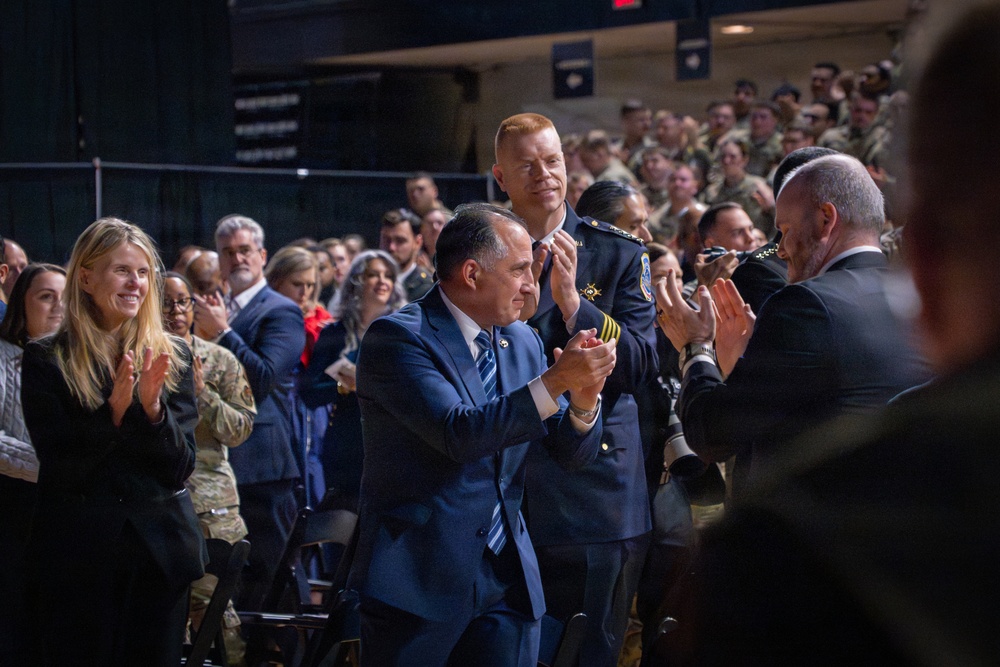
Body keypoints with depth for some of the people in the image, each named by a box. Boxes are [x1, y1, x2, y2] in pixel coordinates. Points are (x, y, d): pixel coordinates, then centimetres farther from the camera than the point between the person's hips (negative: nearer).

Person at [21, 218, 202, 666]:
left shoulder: (172, 356, 5)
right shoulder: (46, 359, -3)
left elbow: (180, 468, 0)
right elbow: (59, 469, -9)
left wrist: (153, 409, -17)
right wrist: (113, 410, -21)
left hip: (160, 552, 2)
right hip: (77, 557, -2)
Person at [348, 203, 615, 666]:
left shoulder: (523, 342, 10)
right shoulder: (396, 337, -12)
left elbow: (572, 453, 9)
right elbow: (458, 433, -24)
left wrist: (584, 398, -13)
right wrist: (556, 381, -28)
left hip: (508, 580, 6)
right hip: (420, 577, -6)